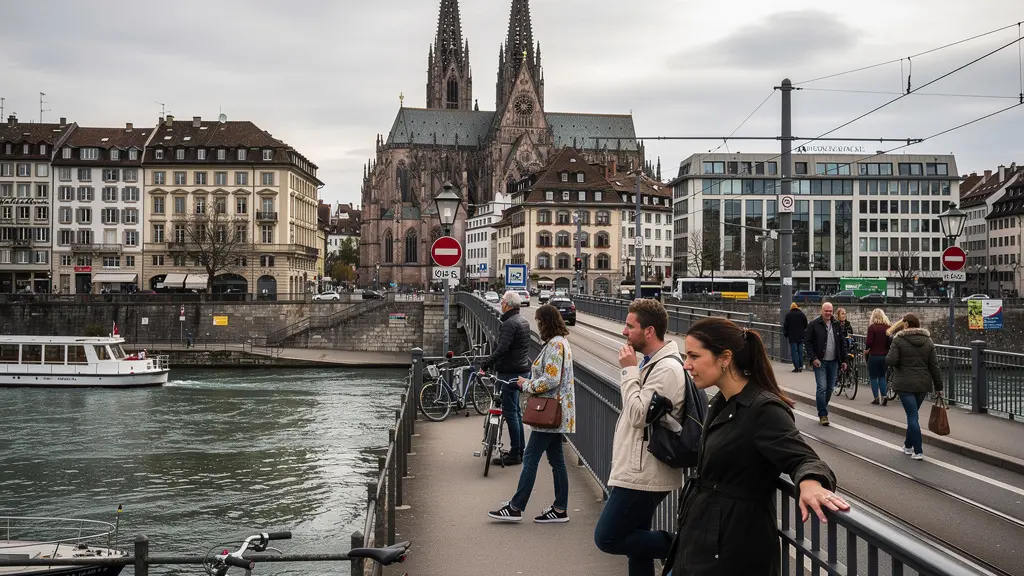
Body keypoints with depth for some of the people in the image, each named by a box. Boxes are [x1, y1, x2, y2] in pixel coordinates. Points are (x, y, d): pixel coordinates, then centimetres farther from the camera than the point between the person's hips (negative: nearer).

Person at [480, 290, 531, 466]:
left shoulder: (509, 324, -18)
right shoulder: (523, 321, 13)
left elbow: (502, 349, -29)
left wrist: (484, 365, -28)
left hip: (510, 372, -10)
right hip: (522, 371, 10)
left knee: (510, 412, -5)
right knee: (516, 411, 17)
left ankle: (515, 454, -2)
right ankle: (519, 450, 25)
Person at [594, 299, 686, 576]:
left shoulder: (667, 368, -19)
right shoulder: (651, 362, 13)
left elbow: (638, 415, -23)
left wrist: (629, 370, -17)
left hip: (643, 476, -10)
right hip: (639, 471, 10)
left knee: (607, 538, -6)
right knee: (636, 541, 15)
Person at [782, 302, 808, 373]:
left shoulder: (788, 314, -5)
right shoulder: (802, 314, 3)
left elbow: (785, 325, -3)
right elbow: (806, 325, 9)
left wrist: (785, 334, 9)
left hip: (792, 337, -3)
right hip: (801, 336, 3)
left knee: (794, 351, -2)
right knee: (800, 351, 10)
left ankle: (796, 367, -8)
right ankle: (800, 367, 10)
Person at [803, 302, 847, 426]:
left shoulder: (837, 325, 9)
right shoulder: (814, 325, -5)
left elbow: (842, 343, 14)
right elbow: (807, 341, -5)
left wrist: (844, 360, 9)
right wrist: (813, 358, -13)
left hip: (833, 362, 5)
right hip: (820, 362, -5)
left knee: (830, 388, 9)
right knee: (821, 388, -11)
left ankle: (822, 410, 24)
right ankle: (823, 415, -7)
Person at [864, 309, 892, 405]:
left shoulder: (872, 327, -13)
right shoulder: (888, 327, -1)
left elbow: (869, 342, -15)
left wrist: (866, 349, 4)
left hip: (874, 355, -4)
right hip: (885, 355, 4)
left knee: (873, 377, 8)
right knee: (882, 376, 17)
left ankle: (876, 398, 5)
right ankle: (884, 395, 3)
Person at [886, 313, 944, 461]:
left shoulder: (898, 340, -9)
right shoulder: (928, 341, 5)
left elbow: (891, 361, -17)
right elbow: (934, 366, 5)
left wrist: (888, 355, 6)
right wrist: (938, 386, 10)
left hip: (905, 384, -4)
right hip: (923, 384, 5)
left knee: (912, 415, -4)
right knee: (913, 414, 19)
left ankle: (918, 451, -7)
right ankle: (908, 445, 31)